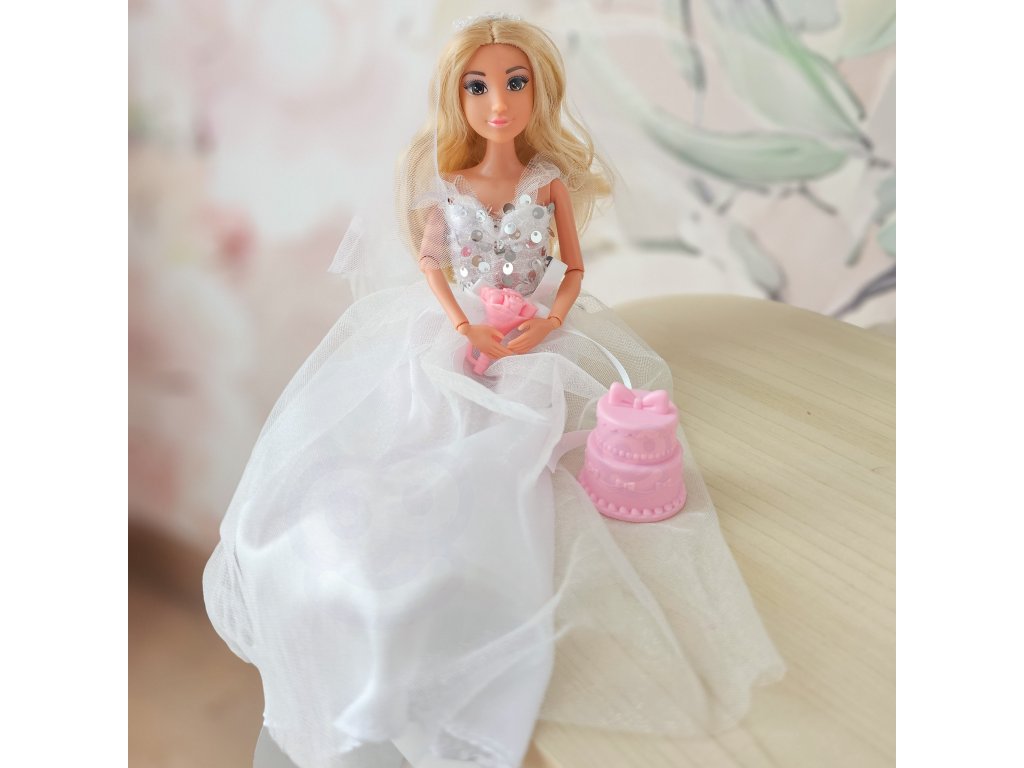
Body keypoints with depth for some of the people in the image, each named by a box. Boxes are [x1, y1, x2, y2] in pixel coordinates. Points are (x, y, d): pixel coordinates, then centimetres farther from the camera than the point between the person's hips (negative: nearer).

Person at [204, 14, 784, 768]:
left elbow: (574, 266, 5)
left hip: (540, 333, -1)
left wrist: (551, 321, -13)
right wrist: (462, 325, -9)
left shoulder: (551, 177, -3)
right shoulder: (444, 182, -2)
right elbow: (429, 265, 7)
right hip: (461, 331, 1)